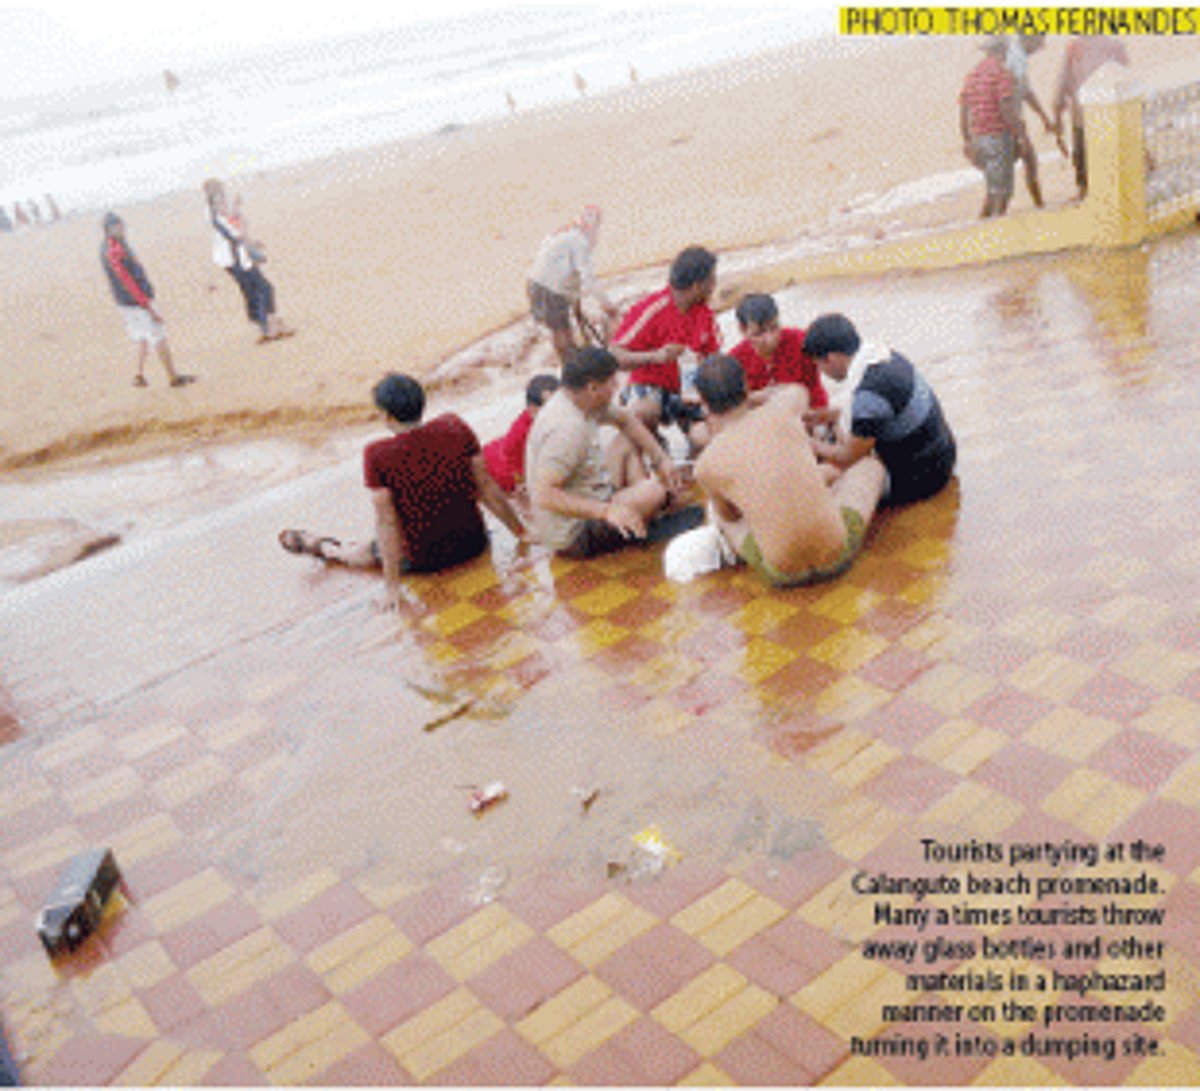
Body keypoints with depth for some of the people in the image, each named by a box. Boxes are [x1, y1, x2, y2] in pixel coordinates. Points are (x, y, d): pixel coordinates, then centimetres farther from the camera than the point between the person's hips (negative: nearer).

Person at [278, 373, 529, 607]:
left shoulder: (377, 455, -22)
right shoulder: (455, 427, -13)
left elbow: (386, 522, -19)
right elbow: (486, 487, -7)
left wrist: (392, 586, -13)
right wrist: (521, 532, 4)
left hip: (424, 561, -3)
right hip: (474, 544, 3)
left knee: (363, 552, 27)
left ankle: (325, 549, 55)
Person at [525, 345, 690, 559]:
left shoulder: (579, 399, 0)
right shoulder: (566, 429, -29)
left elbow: (625, 420, 17)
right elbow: (544, 495, -35)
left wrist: (661, 459, 5)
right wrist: (605, 511, -38)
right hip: (575, 537, -10)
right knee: (661, 488, -20)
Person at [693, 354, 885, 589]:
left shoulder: (706, 466, -11)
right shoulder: (783, 409, -8)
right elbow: (798, 391, 21)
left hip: (783, 575, 0)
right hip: (839, 557, 1)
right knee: (871, 465, 27)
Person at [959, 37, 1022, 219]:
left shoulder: (972, 74, 11)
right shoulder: (1002, 73, -11)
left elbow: (963, 110, 11)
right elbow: (1007, 108, -20)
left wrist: (966, 140, 17)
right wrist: (1019, 133, -11)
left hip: (978, 136, 7)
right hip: (999, 137, -7)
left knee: (994, 186, 19)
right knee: (1001, 190, -2)